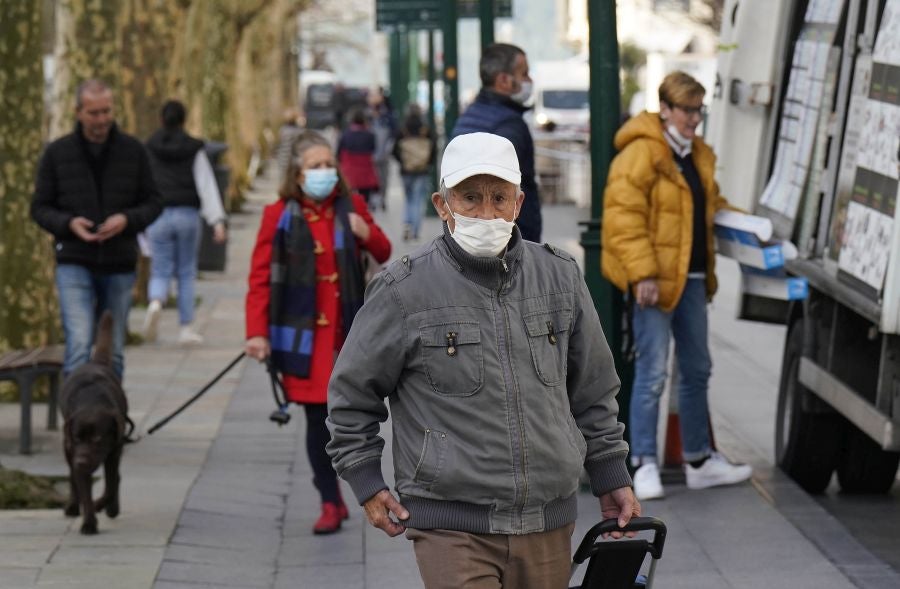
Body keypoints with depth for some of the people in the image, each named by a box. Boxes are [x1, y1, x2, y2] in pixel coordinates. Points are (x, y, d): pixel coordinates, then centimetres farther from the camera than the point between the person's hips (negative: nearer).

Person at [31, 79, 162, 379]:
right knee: (78, 346, -15)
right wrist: (68, 223, -15)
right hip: (75, 264, -2)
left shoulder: (133, 150, 4)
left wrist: (127, 219, -13)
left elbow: (153, 203, 7)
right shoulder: (57, 152, 1)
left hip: (120, 265, 2)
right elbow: (39, 207, 5)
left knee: (113, 353, 9)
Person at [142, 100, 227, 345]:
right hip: (187, 215, 0)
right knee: (186, 272, 10)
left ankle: (155, 302, -28)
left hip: (158, 216, 0)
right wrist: (217, 221, -9)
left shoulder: (148, 149, 2)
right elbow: (207, 186, -5)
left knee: (160, 271, 5)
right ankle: (186, 328, 11)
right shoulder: (194, 150, 1)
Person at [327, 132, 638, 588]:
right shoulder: (404, 290, -6)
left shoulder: (560, 277, 7)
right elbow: (352, 393, 6)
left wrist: (611, 477, 19)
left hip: (548, 526, 4)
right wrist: (366, 481, 5)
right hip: (450, 528, -4)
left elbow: (593, 390, 18)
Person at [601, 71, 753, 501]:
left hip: (691, 278, 9)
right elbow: (624, 216, -19)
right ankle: (644, 464, 0)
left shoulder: (699, 156, 15)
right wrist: (641, 273, -23)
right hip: (654, 281, -9)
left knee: (696, 370, 15)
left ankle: (699, 461, 26)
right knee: (651, 373, -7)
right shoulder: (641, 154, -13)